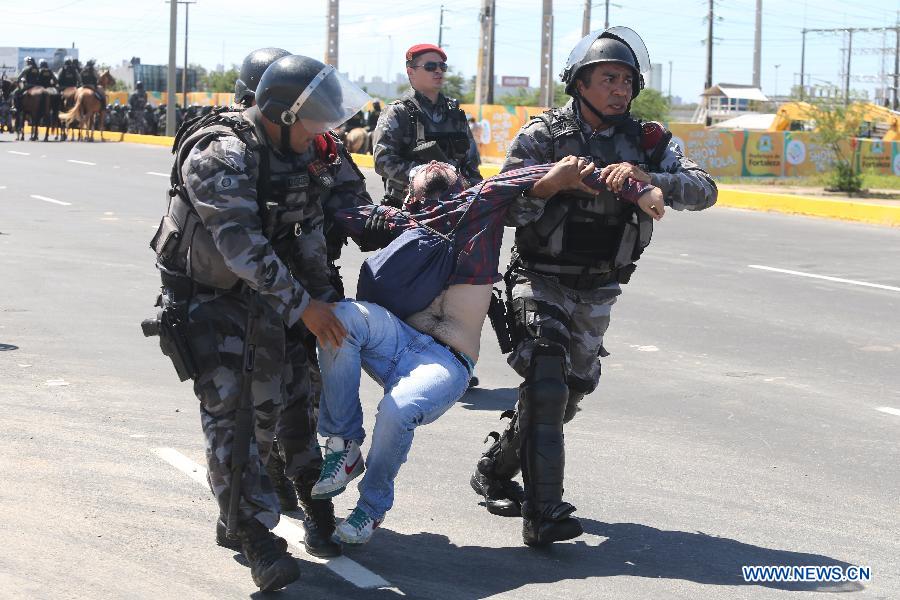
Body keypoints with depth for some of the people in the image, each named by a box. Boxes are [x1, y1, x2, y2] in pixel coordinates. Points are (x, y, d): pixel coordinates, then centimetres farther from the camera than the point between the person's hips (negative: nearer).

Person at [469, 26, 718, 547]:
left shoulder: (648, 142, 0)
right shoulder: (545, 133, -5)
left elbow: (704, 190, -14)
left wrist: (647, 177, -33)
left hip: (597, 293, 5)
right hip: (541, 279, -4)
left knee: (571, 393, 14)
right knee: (547, 381, -22)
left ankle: (495, 470, 37)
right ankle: (544, 511, -23)